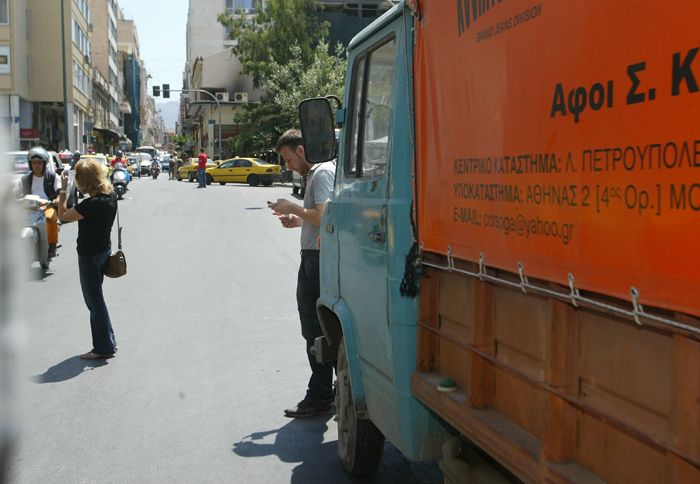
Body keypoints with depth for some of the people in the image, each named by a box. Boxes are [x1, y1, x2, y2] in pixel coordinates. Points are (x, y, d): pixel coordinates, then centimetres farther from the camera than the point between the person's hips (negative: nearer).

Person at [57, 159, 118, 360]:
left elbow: (63, 215, -17)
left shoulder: (91, 204, -28)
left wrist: (63, 190, -12)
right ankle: (108, 341, 29)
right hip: (104, 250, 9)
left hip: (89, 255, -9)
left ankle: (104, 347, 13)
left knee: (94, 301, 4)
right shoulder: (111, 196, -3)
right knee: (96, 298, 21)